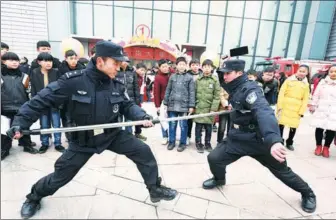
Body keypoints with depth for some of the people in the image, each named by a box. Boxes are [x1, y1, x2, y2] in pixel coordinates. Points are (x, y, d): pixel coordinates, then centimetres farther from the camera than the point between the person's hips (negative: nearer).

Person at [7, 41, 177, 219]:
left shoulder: (118, 84, -9)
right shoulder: (73, 80, -20)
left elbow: (127, 105, 1)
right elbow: (43, 100, -13)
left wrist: (143, 117, -17)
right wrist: (20, 122, -16)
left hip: (113, 134, 3)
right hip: (83, 140, -2)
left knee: (143, 151, -6)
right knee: (61, 176, 11)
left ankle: (155, 189, 16)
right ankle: (34, 197, 47)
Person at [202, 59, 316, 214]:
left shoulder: (249, 89, -25)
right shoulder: (235, 89, 0)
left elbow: (264, 113, -41)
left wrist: (273, 140, -57)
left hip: (259, 141, -6)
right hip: (238, 140, 6)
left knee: (282, 171, 13)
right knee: (213, 158, -1)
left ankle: (308, 193, 42)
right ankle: (219, 179, 31)